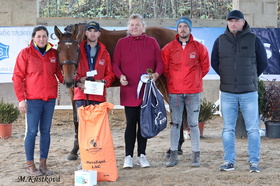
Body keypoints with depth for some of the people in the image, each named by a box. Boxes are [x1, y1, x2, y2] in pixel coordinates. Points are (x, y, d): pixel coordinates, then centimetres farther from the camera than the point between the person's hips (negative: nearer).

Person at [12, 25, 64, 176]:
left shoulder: (53, 53, 7)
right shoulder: (26, 53, -4)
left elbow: (59, 72, 12)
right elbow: (18, 77, -4)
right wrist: (21, 99, -10)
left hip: (50, 98, 4)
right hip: (33, 99, -4)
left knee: (46, 131, 9)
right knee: (32, 131, -1)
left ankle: (43, 164, 18)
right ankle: (30, 165, 9)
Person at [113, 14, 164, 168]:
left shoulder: (152, 42, 6)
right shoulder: (122, 43, 5)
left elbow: (159, 62, 5)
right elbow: (115, 63, 3)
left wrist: (156, 74, -14)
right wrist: (120, 76, -15)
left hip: (147, 90, 1)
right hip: (129, 90, -1)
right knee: (131, 123, 0)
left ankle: (142, 155, 16)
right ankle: (128, 156, 7)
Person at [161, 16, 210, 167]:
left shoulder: (199, 47, 3)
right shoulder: (169, 48, 3)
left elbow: (205, 67, 11)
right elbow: (164, 67, 11)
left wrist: (195, 79, 8)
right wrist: (173, 79, 9)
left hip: (193, 91, -1)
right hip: (175, 92, 1)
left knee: (193, 124, 3)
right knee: (175, 123, 4)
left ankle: (196, 156, 7)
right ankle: (173, 155, 9)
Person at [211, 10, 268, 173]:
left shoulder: (253, 39, 0)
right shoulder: (220, 41, 5)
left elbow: (263, 63, 8)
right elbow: (214, 63, 15)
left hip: (249, 92, -2)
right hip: (227, 93, 2)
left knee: (253, 129, 0)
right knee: (228, 129, 5)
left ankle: (254, 162, 7)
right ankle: (229, 161, 12)